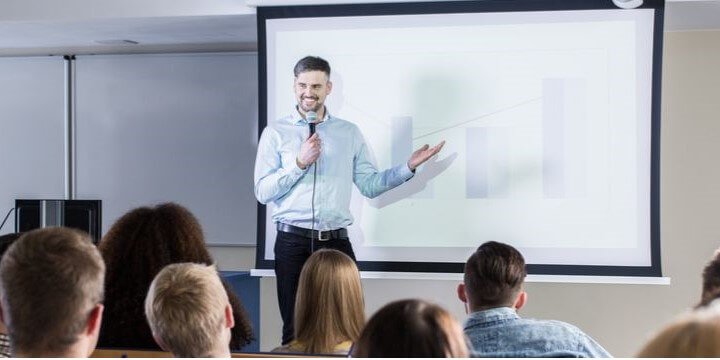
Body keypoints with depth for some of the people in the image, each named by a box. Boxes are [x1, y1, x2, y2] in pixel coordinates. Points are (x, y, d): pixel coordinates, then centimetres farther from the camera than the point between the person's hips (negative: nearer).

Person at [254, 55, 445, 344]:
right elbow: (262, 192, -4)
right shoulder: (276, 133, 4)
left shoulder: (349, 133, 12)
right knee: (296, 329, 3)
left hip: (337, 241, 2)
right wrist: (300, 163, -13)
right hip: (294, 241, -2)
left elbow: (369, 185, 7)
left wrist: (409, 167, -3)